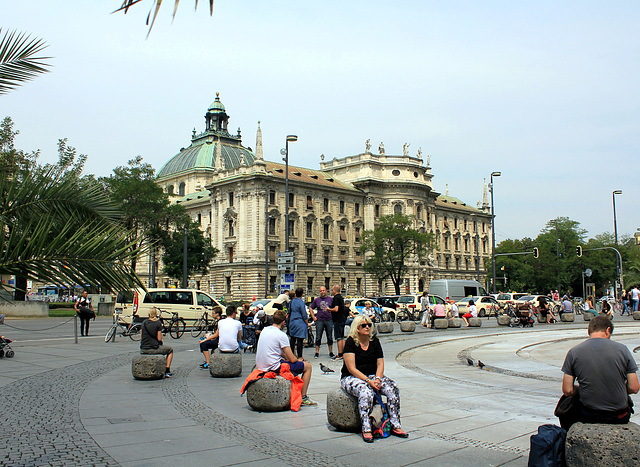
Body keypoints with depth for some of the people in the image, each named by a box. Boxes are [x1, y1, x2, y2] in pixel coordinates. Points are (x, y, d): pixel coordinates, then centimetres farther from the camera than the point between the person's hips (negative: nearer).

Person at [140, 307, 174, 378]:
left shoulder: (144, 322, 5)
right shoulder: (158, 323, -9)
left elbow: (141, 338, 7)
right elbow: (159, 339, -10)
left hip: (143, 350, 5)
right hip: (154, 349, -5)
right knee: (170, 350, 20)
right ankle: (167, 371, 12)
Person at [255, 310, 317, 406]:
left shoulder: (265, 330, 8)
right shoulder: (281, 335, -15)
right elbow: (292, 359, -12)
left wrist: (286, 357, 15)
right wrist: (298, 360, 10)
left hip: (260, 366, 8)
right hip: (273, 367, -8)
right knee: (308, 366, 4)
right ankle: (303, 398, 7)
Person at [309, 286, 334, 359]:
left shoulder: (331, 299, 6)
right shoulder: (317, 300, 7)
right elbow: (310, 307, 13)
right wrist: (313, 317, 6)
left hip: (329, 320, 0)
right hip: (319, 321, 0)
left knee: (330, 337, 5)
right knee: (318, 337, 1)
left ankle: (331, 353, 13)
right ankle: (317, 353, 8)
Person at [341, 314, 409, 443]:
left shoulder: (374, 342, 10)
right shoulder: (350, 342, -8)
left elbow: (380, 364, 6)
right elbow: (351, 368, -14)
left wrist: (377, 379, -14)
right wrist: (368, 381, -23)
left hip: (372, 376, 5)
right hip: (351, 378, -5)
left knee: (393, 388, -20)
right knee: (366, 391, -37)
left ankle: (395, 426, -16)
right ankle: (366, 429, -35)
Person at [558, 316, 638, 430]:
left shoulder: (573, 352, -5)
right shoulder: (622, 349, -4)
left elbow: (568, 391, -7)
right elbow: (634, 388, -4)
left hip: (588, 416, -1)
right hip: (620, 417, 1)